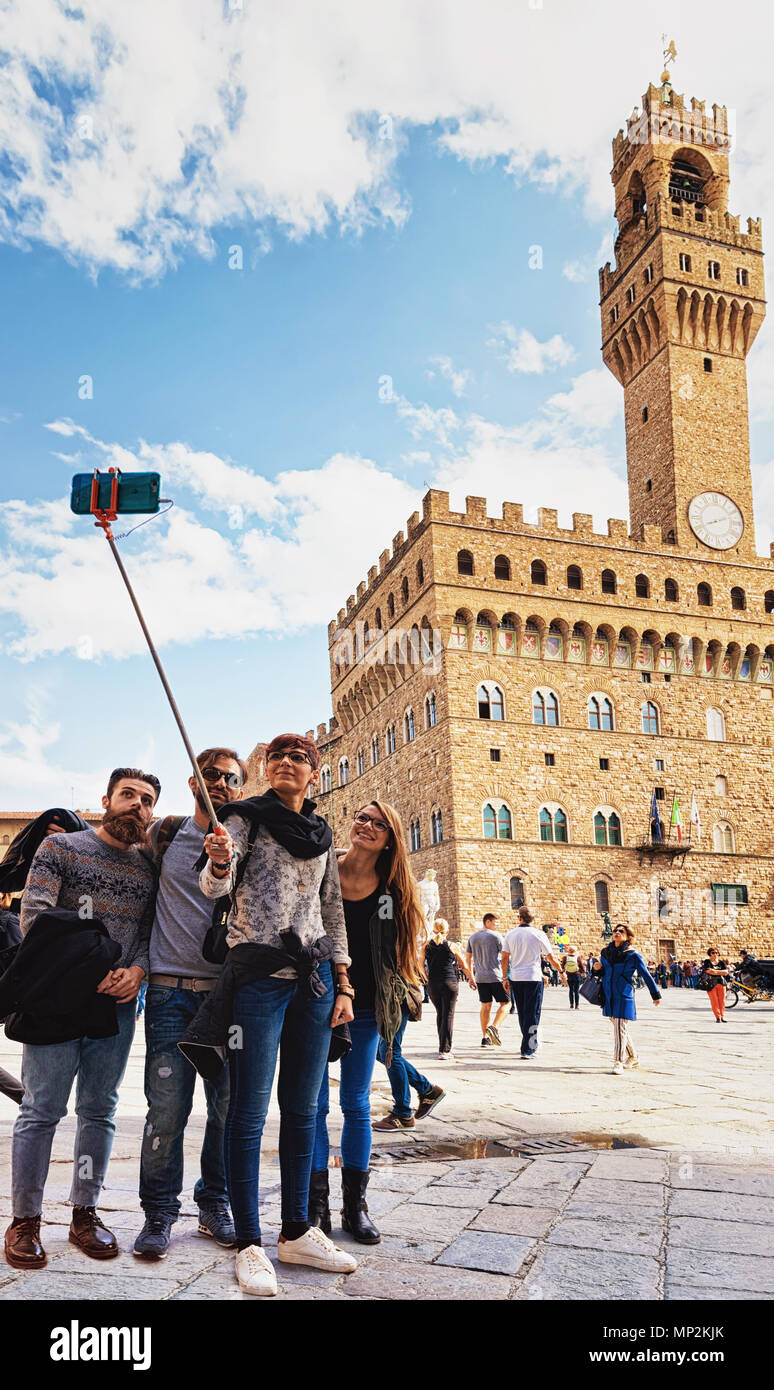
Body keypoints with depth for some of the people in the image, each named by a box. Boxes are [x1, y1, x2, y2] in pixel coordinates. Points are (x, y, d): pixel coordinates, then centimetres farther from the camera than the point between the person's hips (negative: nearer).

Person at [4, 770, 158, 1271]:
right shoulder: (61, 847, 1)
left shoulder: (149, 869, 13)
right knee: (42, 1110, 1)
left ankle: (85, 1212, 21)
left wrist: (137, 971, -11)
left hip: (118, 1003, 4)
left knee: (100, 1112, 9)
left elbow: (150, 931, 10)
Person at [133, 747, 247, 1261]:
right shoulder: (164, 834, 9)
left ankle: (216, 1205, 23)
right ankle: (159, 1214, 14)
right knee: (166, 1107, -2)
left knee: (229, 1106, 6)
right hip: (172, 990, 0)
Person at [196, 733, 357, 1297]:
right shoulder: (246, 818, 0)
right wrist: (220, 862, -38)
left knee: (303, 1109, 10)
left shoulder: (322, 834, 14)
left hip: (315, 976, 5)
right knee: (250, 1111, -2)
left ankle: (297, 1232, 22)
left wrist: (343, 985, 11)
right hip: (258, 974, -5)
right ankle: (249, 1244, 9)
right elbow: (216, 884, -14)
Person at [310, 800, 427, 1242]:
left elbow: (397, 957, 8)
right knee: (314, 1104, 1)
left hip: (363, 1010, 2)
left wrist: (397, 1011, 3)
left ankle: (355, 1205, 19)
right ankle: (316, 1206, 11)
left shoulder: (394, 893, 2)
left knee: (357, 1105, 9)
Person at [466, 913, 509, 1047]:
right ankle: (494, 1027, -18)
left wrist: (471, 977, 23)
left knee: (485, 1006, 12)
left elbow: (468, 958, 17)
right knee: (505, 1003, 2)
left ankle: (485, 1038, 12)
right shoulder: (496, 936, -6)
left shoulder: (472, 937, 13)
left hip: (480, 977, 6)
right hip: (495, 976, -6)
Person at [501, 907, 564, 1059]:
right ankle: (527, 1049, -5)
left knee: (522, 1013, 17)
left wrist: (505, 978, 10)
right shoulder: (539, 935, -5)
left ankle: (532, 1043, 29)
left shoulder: (511, 934, 3)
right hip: (533, 978, -4)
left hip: (515, 979, 4)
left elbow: (505, 958, 3)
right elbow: (551, 958, -1)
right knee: (532, 1014, 0)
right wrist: (561, 971, 14)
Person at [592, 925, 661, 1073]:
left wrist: (655, 994, 3)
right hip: (609, 997, 5)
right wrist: (598, 968, -2)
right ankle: (633, 1058, 31)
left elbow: (646, 975, 0)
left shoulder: (633, 955, -6)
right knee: (619, 1028, 14)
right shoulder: (606, 952, 7)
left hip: (624, 997, -5)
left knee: (621, 1029, -8)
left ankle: (618, 1063, -2)